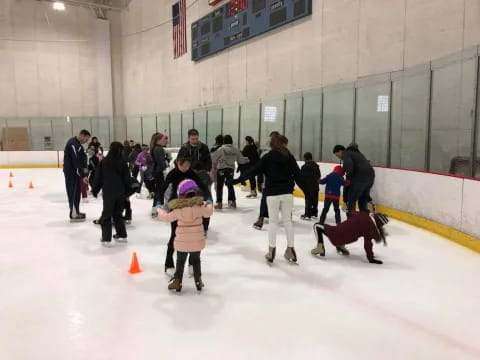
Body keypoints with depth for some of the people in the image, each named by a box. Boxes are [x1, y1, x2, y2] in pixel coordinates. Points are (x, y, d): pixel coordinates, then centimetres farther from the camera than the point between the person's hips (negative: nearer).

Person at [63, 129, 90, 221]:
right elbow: (76, 162, -24)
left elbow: (80, 160, 18)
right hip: (71, 172, -10)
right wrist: (83, 176, -24)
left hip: (75, 172, 10)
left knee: (77, 191, 16)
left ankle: (76, 211, 26)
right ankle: (73, 214, -1)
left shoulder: (77, 144, 13)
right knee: (73, 192, -6)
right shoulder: (73, 144, -20)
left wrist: (83, 173, 13)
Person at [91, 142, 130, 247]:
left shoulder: (104, 162, -5)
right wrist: (126, 192, 13)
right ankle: (122, 235, 22)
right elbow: (127, 179, 2)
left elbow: (98, 178, 0)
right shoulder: (123, 163, -3)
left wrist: (95, 190, 12)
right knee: (118, 214, 17)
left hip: (108, 193, -2)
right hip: (120, 193, 2)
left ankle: (106, 238, 0)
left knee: (106, 215, 4)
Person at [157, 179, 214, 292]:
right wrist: (208, 205, 24)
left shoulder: (178, 209, -9)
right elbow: (208, 212, 3)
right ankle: (198, 281, 22)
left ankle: (177, 282, 17)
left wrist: (160, 211, 24)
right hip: (197, 241, 1)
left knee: (180, 262, 13)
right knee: (196, 261, 16)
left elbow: (167, 217, 4)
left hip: (182, 241, -1)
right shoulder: (199, 206, -11)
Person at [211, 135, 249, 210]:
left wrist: (214, 165, 17)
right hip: (231, 169, 5)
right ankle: (233, 202, 22)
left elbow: (214, 159, -4)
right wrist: (247, 159, 33)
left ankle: (219, 203, 0)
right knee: (230, 185, 16)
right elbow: (241, 160, 12)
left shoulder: (221, 149, -10)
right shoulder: (236, 150, 2)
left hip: (221, 169, -5)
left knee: (219, 186, 1)